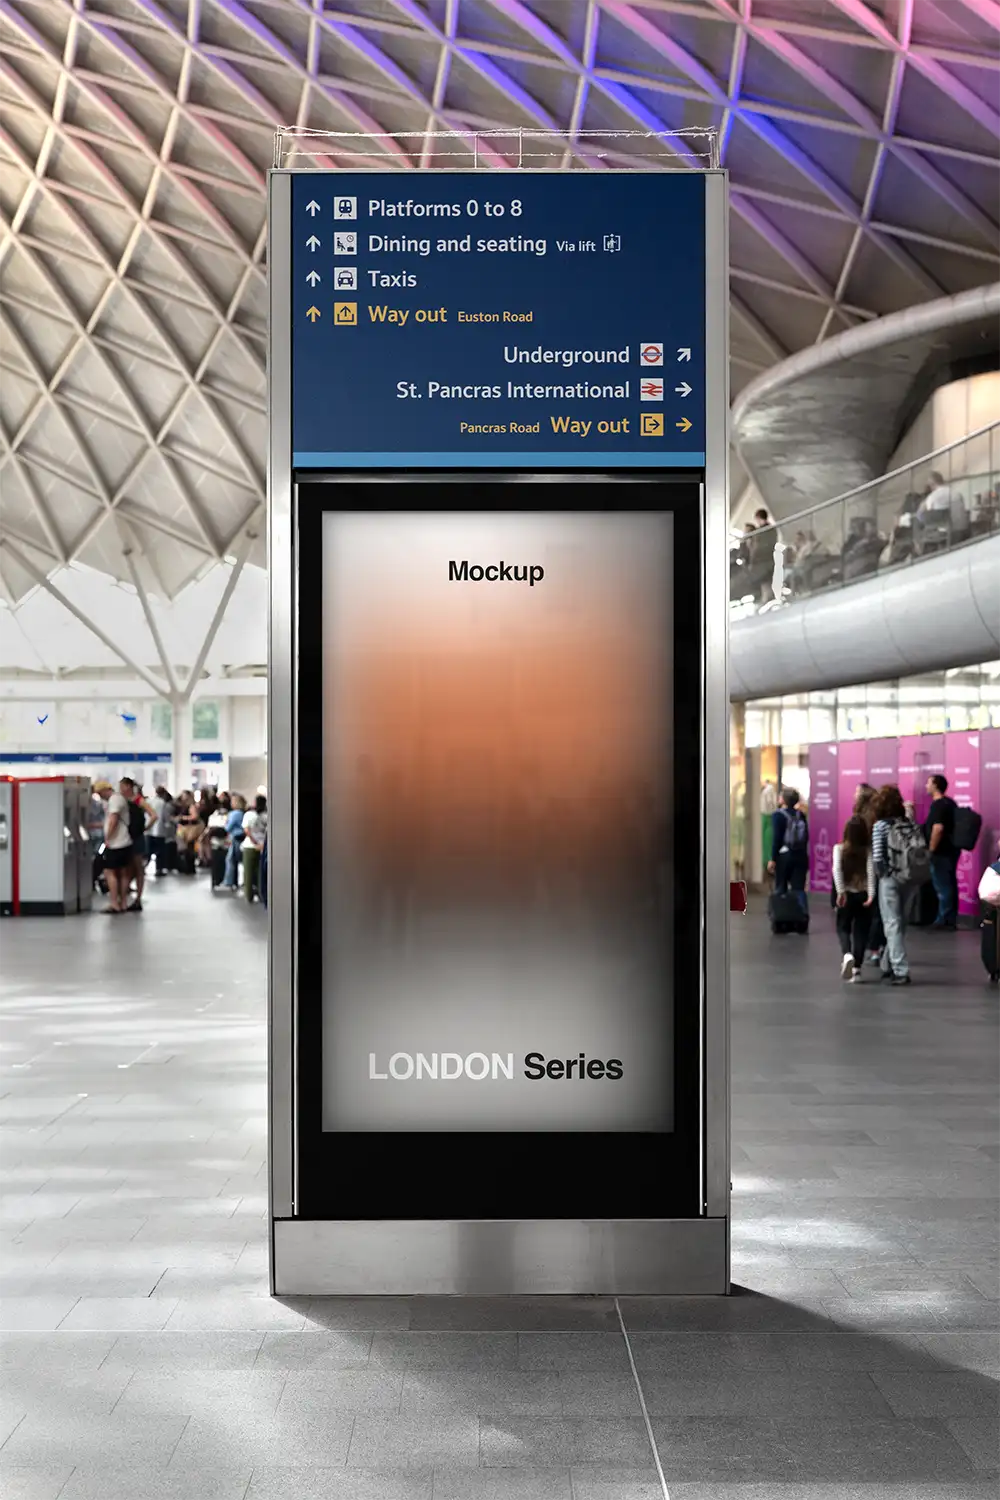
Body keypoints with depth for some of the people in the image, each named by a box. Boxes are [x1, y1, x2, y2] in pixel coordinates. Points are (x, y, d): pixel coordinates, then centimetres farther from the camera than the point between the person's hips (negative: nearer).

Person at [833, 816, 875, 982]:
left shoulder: (839, 848, -3)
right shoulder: (868, 850, -3)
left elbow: (836, 869, -16)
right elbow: (871, 871, -14)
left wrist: (840, 891, -19)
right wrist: (871, 894, -18)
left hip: (847, 894, 0)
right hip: (863, 895, 0)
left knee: (843, 928, 14)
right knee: (860, 931, 11)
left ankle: (847, 955, -15)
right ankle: (856, 968, 7)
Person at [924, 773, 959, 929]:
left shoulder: (937, 805, -17)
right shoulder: (950, 803, 13)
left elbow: (938, 828, -28)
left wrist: (931, 849, -21)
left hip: (941, 852, -10)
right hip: (951, 849, 10)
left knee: (942, 887, -4)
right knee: (950, 884, 12)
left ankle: (943, 920, 0)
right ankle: (951, 919, 16)